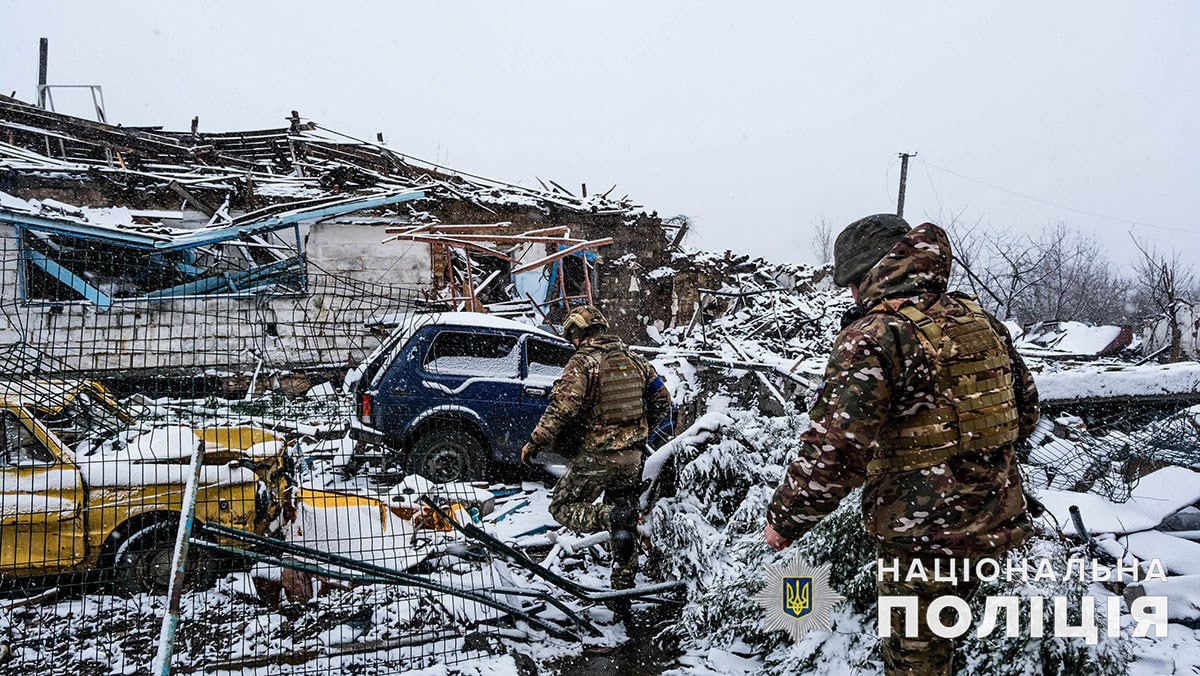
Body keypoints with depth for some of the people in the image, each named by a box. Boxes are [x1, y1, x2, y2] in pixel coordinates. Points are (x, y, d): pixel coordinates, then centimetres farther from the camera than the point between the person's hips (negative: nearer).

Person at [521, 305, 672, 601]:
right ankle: (623, 591, 21)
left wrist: (536, 442, -12)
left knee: (562, 507, 8)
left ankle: (610, 517, -19)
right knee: (626, 527, 18)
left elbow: (562, 408, -20)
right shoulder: (634, 359, 9)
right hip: (633, 456, 6)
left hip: (596, 456, -6)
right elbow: (662, 400, 14)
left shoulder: (583, 362, -11)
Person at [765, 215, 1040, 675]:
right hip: (994, 521, 8)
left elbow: (835, 450, -24)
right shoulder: (981, 322, 5)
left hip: (925, 536, -8)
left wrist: (785, 519, -11)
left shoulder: (874, 335, -19)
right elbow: (1026, 411, 16)